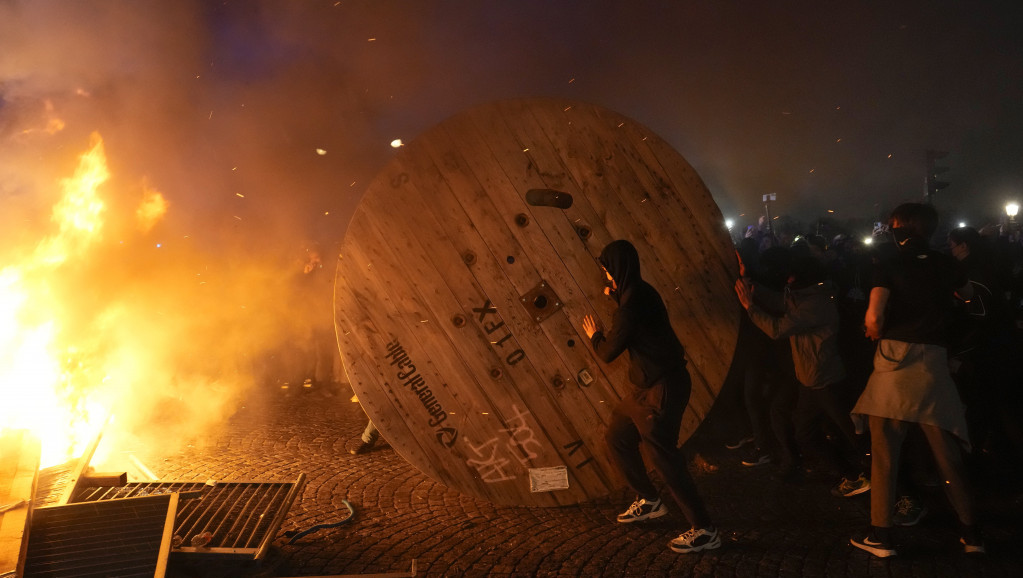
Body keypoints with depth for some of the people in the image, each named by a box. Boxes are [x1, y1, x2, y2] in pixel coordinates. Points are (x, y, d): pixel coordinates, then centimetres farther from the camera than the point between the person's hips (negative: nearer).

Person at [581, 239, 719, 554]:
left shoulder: (632, 305, -22)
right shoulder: (640, 292, 7)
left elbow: (608, 352, -13)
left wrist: (594, 334, 6)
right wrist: (615, 295, 26)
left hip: (663, 389, -10)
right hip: (649, 386, 10)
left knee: (662, 455, -8)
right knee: (617, 436, 18)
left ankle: (705, 530, 1)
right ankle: (649, 501, 32)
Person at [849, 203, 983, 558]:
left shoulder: (888, 266, -5)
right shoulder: (945, 265, 8)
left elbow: (874, 316, -18)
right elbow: (968, 295, 29)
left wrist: (875, 332, 3)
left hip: (895, 358, -4)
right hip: (934, 361, 4)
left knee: (884, 453, 3)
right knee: (947, 454, 13)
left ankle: (880, 534, 7)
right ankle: (971, 533, 20)